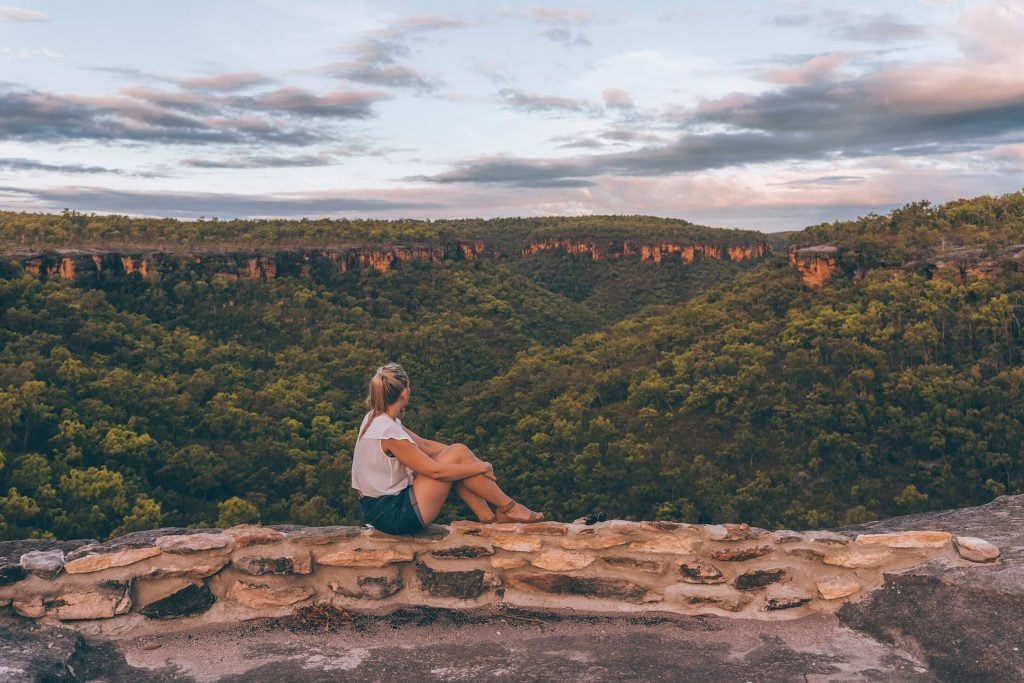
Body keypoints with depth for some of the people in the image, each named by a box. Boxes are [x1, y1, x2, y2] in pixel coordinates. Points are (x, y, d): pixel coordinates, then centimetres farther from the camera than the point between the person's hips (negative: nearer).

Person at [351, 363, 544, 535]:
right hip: (393, 515, -9)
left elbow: (425, 445, 11)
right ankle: (508, 508, 3)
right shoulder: (389, 432, -24)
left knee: (456, 457, 7)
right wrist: (482, 467, -8)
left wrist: (469, 458, 6)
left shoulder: (375, 418, 5)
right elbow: (436, 471, -19)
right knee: (457, 453, -10)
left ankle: (487, 515, 9)